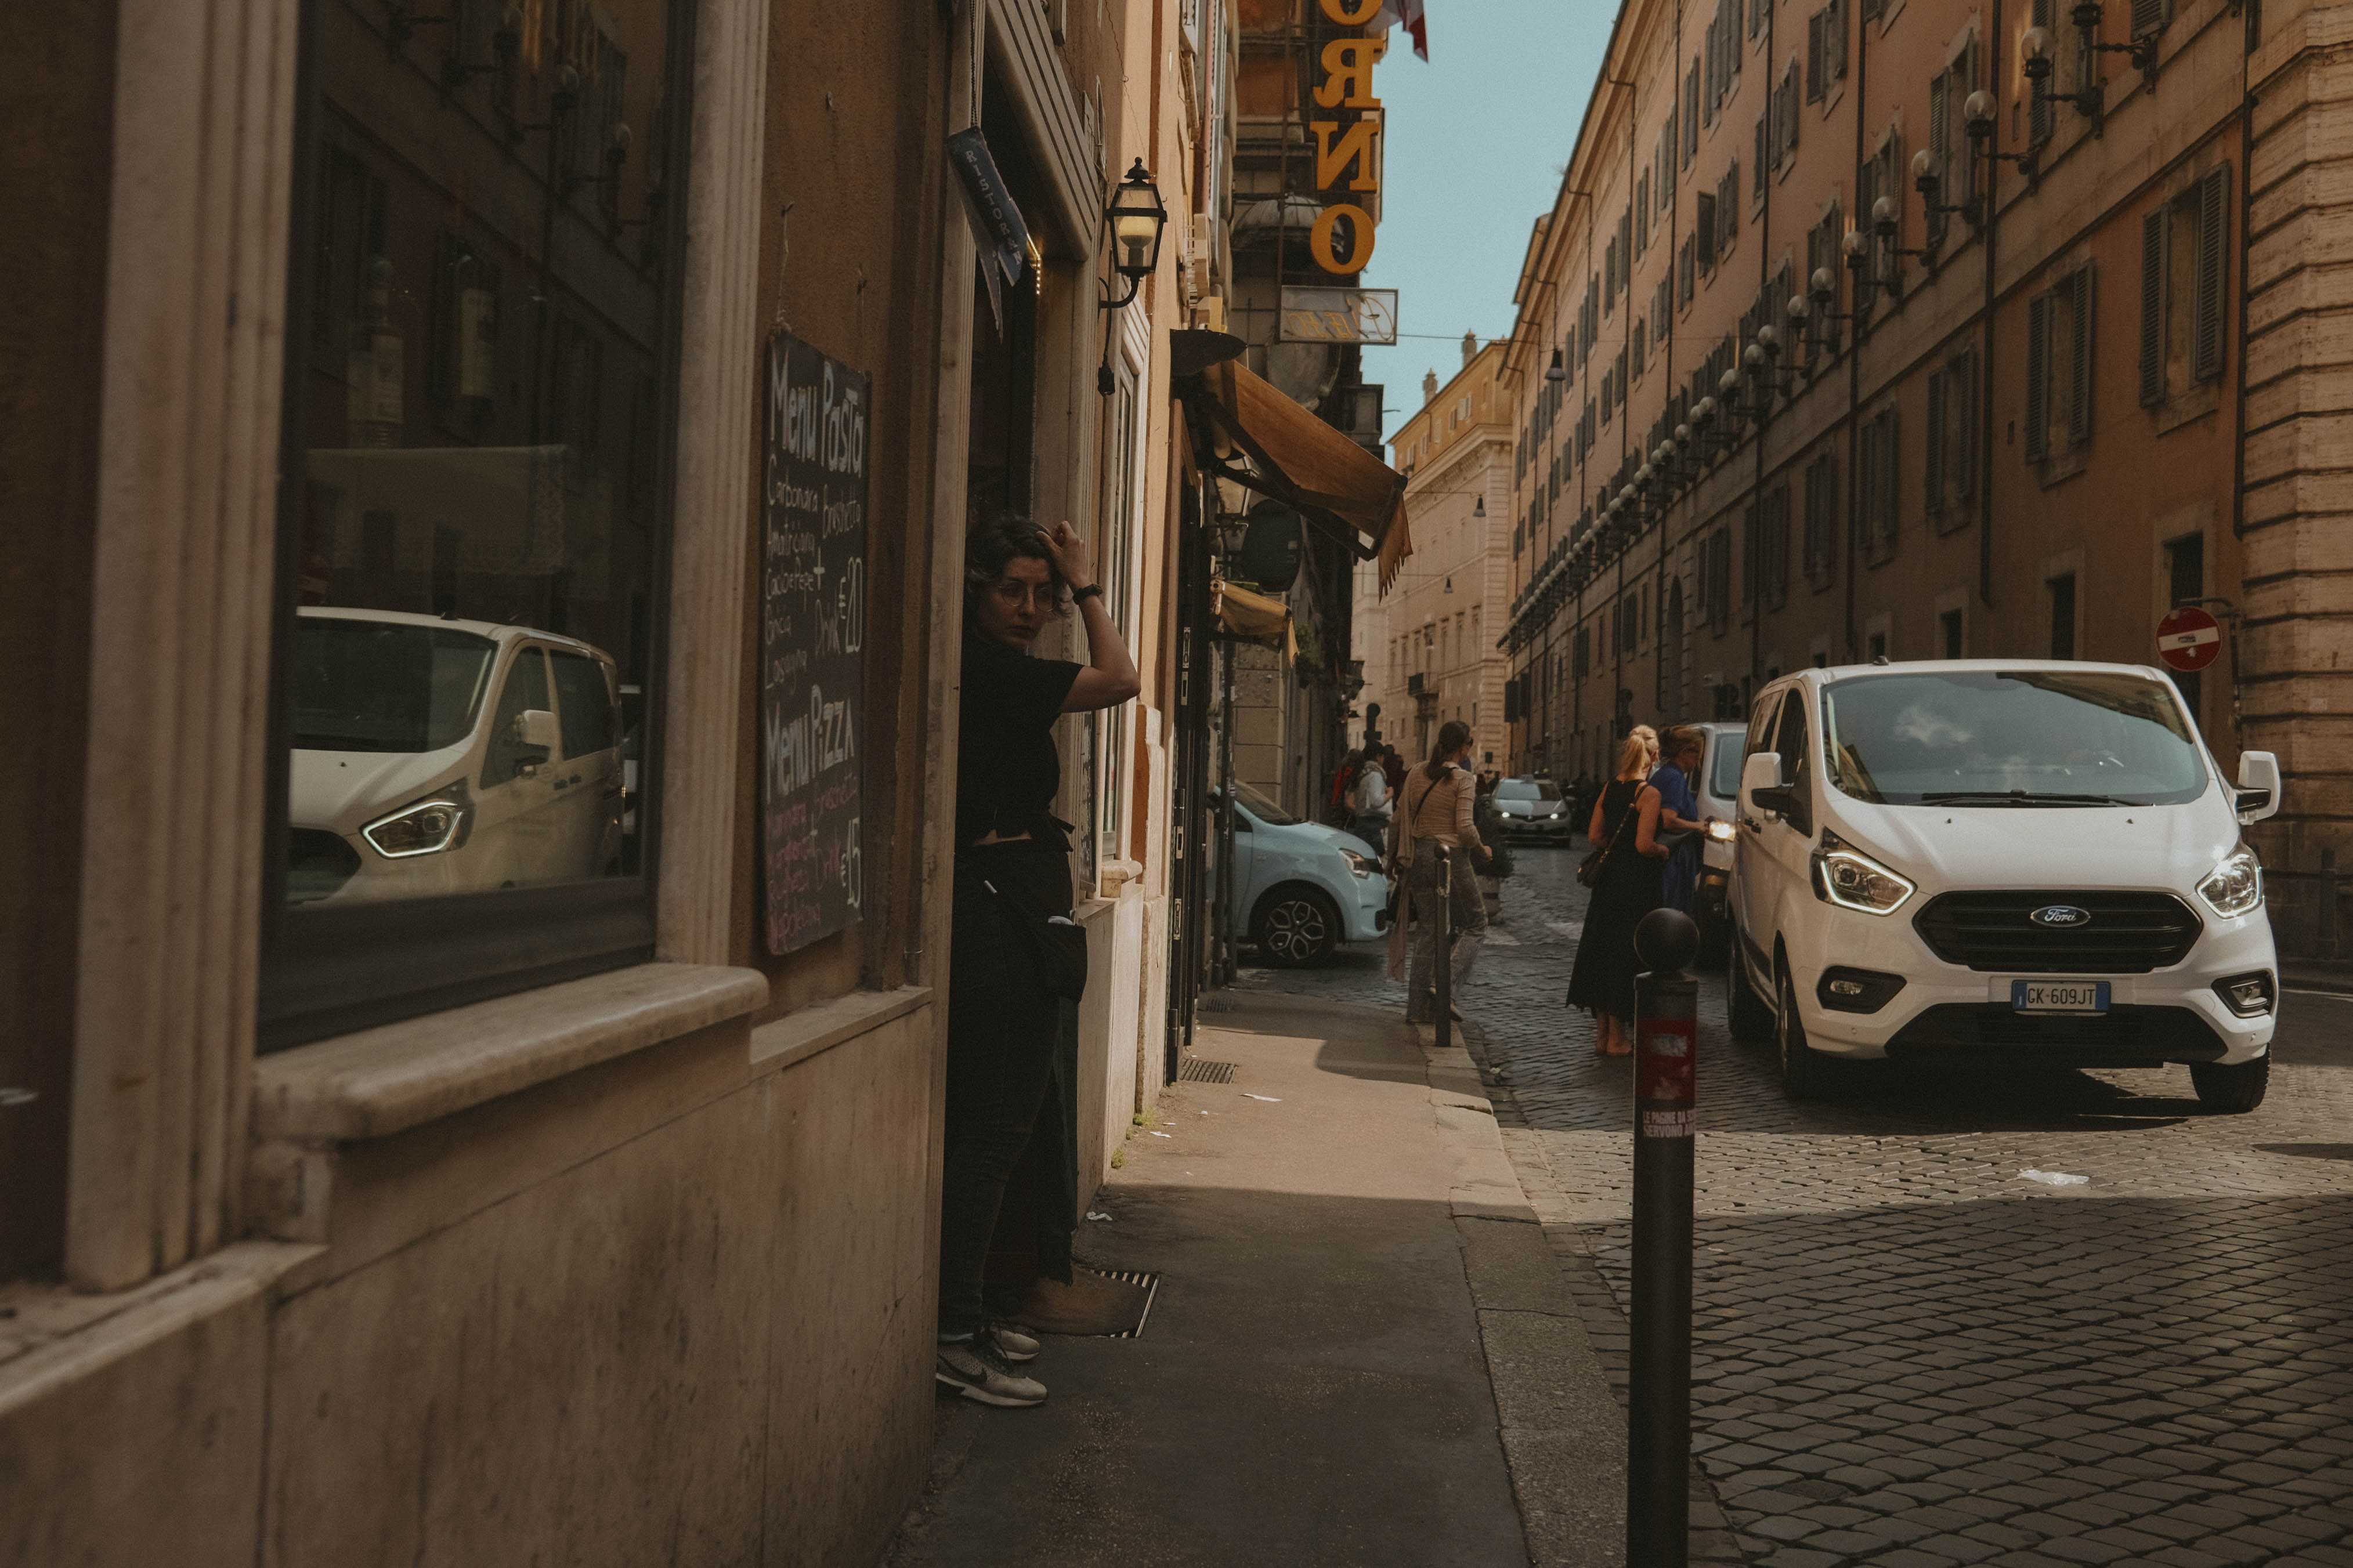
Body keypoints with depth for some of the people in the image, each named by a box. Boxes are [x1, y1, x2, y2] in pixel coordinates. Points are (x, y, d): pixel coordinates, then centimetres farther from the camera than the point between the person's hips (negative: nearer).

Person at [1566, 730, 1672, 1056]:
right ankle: (1617, 1038, 5)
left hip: (1609, 880, 7)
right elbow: (1644, 844, -19)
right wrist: (1663, 850, 0)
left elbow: (1594, 836, 8)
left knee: (1602, 951, 12)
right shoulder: (1648, 793, -13)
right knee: (1626, 955, 0)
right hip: (1636, 883, -7)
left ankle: (1604, 1032, 20)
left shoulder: (1609, 788, 7)